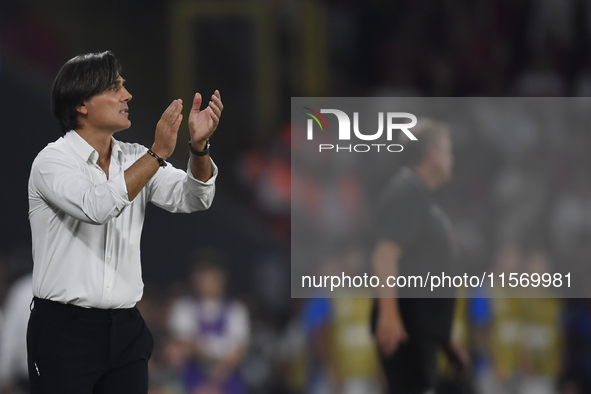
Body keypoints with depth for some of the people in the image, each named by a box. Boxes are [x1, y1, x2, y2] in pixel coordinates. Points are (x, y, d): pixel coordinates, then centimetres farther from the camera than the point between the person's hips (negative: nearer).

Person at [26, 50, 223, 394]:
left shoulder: (136, 159, 10)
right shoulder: (53, 161, -8)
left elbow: (192, 198, -1)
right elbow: (98, 207, -25)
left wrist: (199, 146, -19)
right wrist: (158, 155, -28)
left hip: (126, 328, 5)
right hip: (65, 328, -5)